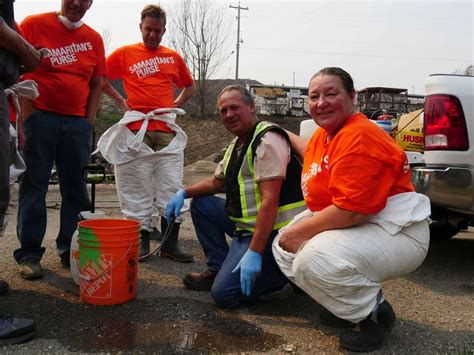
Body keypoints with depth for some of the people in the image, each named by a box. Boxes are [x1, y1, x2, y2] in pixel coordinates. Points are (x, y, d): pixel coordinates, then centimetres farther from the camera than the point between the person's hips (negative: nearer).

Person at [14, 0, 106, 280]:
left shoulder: (93, 39, 12)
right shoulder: (34, 24, 3)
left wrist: (89, 121, 5)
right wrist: (27, 114, -9)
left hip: (78, 121, 3)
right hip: (40, 117, -3)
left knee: (76, 188, 5)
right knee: (34, 185, -1)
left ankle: (71, 250, 16)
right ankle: (29, 254, 6)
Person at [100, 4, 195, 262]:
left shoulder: (173, 57, 16)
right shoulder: (124, 54, 10)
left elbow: (189, 86, 27)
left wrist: (175, 105, 13)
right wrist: (121, 101, 4)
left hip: (167, 131, 2)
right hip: (136, 130, -2)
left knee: (172, 188, -1)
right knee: (138, 190, 0)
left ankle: (170, 243, 6)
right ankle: (142, 242, 10)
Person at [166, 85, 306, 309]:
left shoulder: (267, 140, -17)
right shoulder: (237, 143, 14)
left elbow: (270, 200, -24)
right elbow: (216, 182, 25)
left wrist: (254, 252, -27)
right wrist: (183, 193, 7)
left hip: (271, 230, -9)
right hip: (245, 225, 10)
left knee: (225, 294, -17)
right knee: (201, 204, 13)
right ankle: (219, 269, 13)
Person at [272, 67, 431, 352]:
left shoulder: (358, 138, -24)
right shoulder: (325, 133, 7)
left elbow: (349, 212, -30)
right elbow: (314, 154, 35)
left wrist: (297, 232, -19)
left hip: (396, 233, -10)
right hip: (349, 224, 10)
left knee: (313, 259, -32)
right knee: (284, 247, 9)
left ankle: (374, 312, -3)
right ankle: (348, 303, 18)